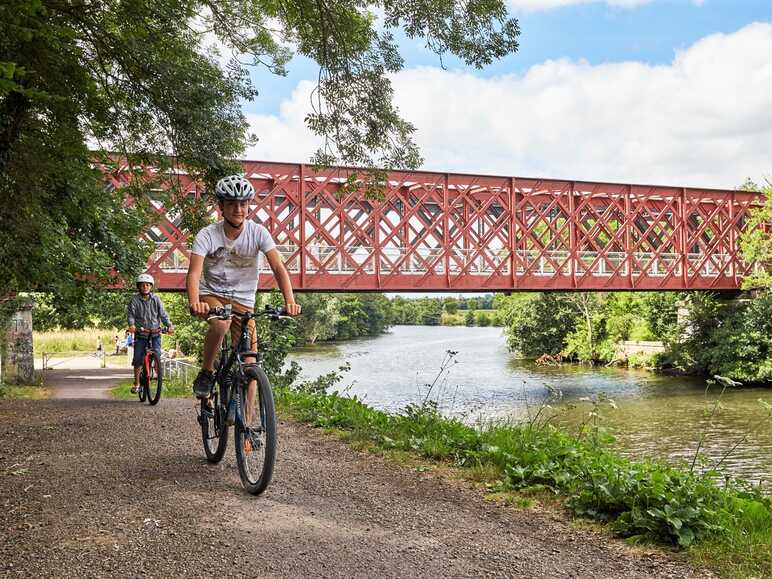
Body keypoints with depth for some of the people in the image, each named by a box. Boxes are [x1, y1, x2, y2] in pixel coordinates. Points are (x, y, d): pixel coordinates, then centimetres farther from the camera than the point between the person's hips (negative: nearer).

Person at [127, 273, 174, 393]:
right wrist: (131, 324, -29)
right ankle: (136, 383, 12)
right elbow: (131, 314, -8)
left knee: (156, 355, -14)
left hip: (155, 333, 0)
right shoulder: (135, 300, -1)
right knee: (137, 358, -3)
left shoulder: (156, 299, 2)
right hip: (140, 333, 0)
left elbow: (163, 314, -2)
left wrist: (169, 325, -19)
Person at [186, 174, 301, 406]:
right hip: (212, 295, -1)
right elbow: (194, 273, -26)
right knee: (221, 323, -37)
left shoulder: (258, 233, -12)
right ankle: (206, 373, -11)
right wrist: (194, 302, -47)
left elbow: (278, 267, -20)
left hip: (243, 300, 2)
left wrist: (289, 300, -37)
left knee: (249, 365, -5)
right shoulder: (207, 235, -15)